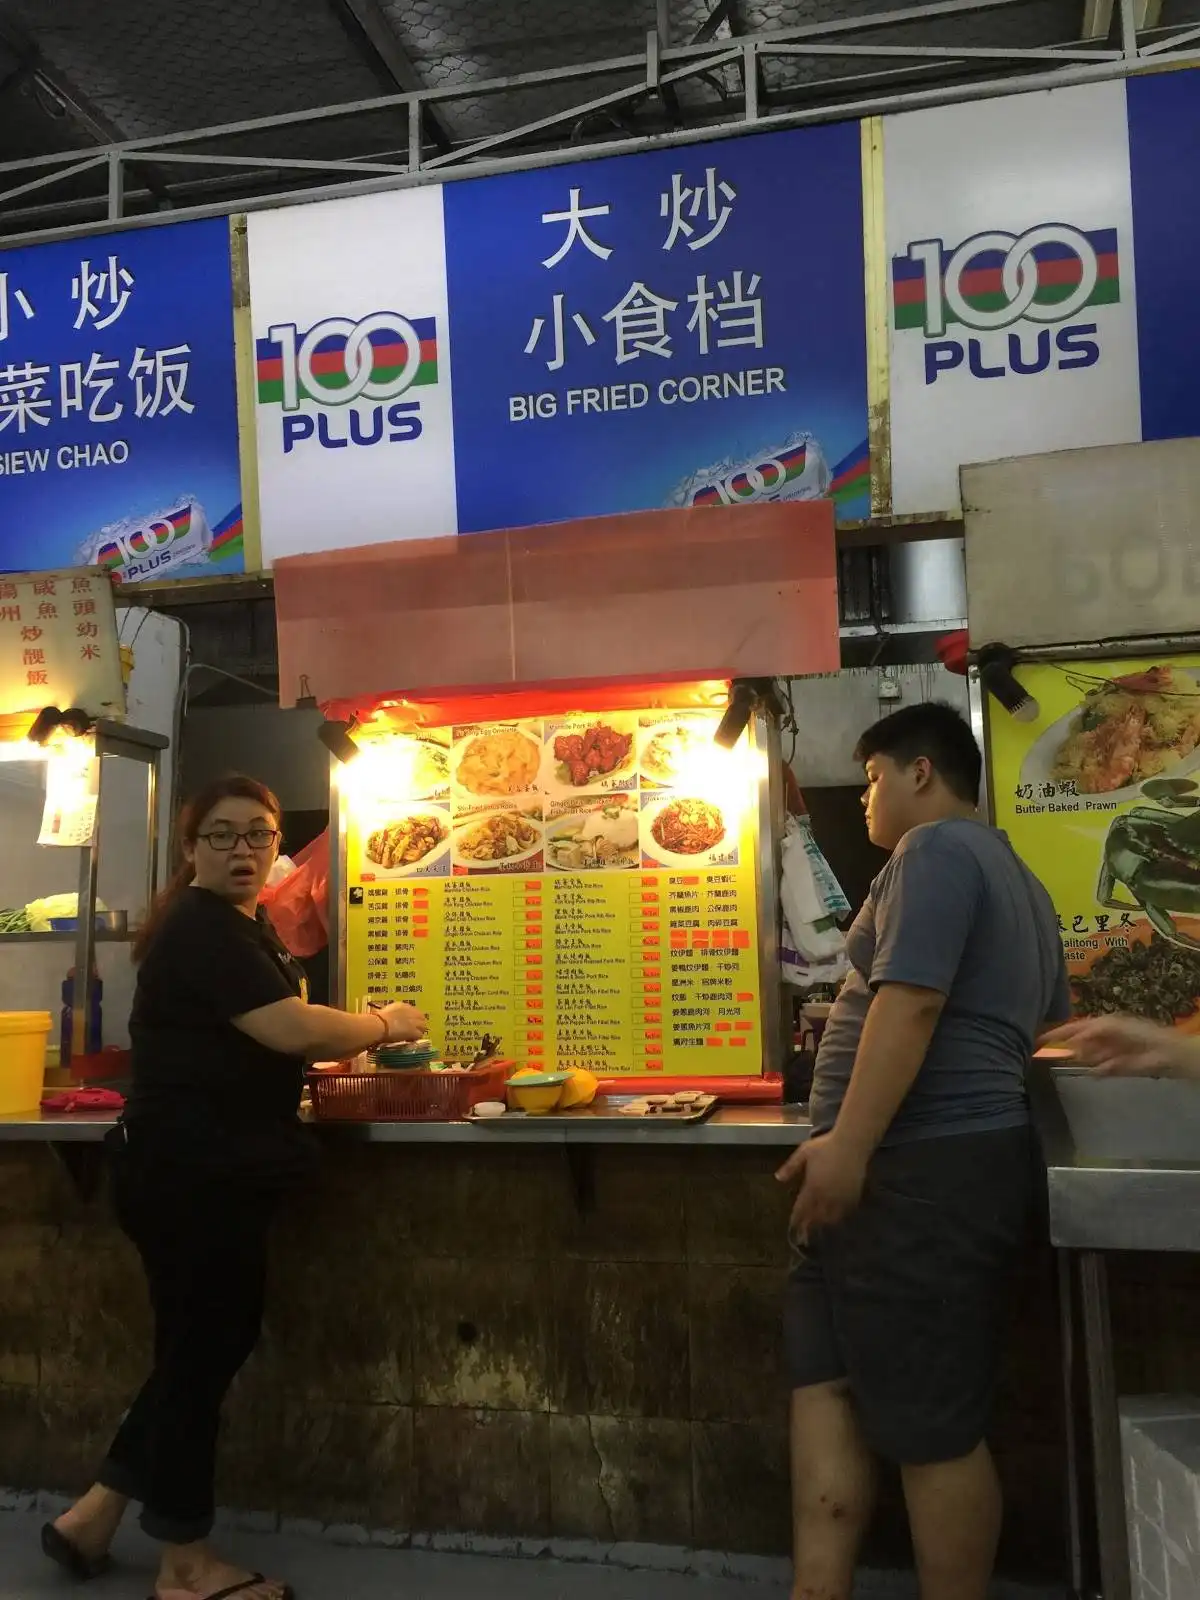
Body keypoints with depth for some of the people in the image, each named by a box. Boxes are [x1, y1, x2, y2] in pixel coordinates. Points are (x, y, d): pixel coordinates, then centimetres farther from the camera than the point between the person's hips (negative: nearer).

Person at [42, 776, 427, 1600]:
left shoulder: (244, 925, 16)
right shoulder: (204, 927, -18)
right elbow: (293, 1030, -27)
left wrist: (357, 1038, 10)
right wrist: (383, 1024, -11)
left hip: (209, 1170, 11)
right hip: (189, 1174, -11)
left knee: (218, 1340, 17)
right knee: (201, 1348, 2)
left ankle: (94, 1515, 30)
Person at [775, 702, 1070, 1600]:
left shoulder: (936, 848, -10)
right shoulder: (1015, 877, 23)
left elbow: (909, 1002, -23)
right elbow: (1050, 1031, 30)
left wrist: (848, 1145, -25)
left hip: (920, 1169, -11)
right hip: (940, 1161, 11)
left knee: (933, 1424, -1)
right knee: (826, 1380, 10)